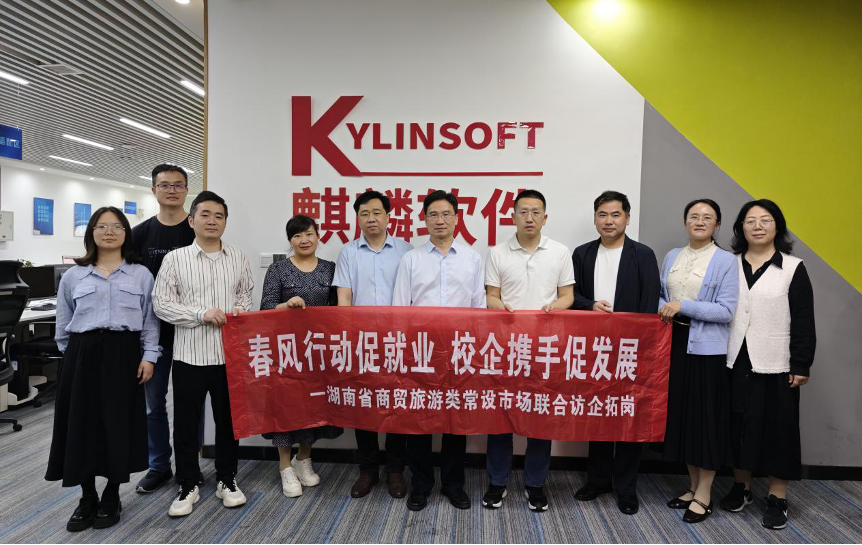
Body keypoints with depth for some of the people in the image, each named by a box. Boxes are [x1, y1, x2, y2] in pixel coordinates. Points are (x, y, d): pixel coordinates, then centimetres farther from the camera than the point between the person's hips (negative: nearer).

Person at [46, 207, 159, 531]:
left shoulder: (141, 275, 6)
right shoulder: (73, 276, 9)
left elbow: (150, 321, 3)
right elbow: (63, 324, 14)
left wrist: (149, 356, -4)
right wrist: (73, 354, 9)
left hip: (124, 354, -1)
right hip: (83, 354, 2)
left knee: (118, 423, 3)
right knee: (82, 424, 4)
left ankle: (111, 498, 21)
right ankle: (87, 498, 22)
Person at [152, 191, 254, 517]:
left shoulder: (238, 259, 6)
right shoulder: (175, 259, -2)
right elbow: (161, 303, -5)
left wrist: (240, 310, -8)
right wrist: (201, 313, -16)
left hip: (229, 353, 2)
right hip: (189, 353, -2)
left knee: (228, 419, 12)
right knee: (186, 422, 8)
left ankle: (227, 480, 28)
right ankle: (189, 485, 24)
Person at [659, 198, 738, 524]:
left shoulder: (726, 261, -5)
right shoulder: (672, 257, 11)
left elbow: (726, 311, -11)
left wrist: (684, 306, -18)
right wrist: (663, 309, -4)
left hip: (707, 348, -5)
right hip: (676, 343, 5)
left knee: (705, 415, 3)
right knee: (680, 412, 11)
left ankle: (704, 495, 18)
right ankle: (693, 486, 28)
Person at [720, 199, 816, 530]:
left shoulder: (793, 268, -2)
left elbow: (803, 322, -3)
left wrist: (801, 366, -7)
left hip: (775, 365, -2)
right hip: (736, 362, 3)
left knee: (778, 428, 6)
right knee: (738, 426, 10)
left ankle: (777, 498, 19)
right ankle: (741, 488, 27)